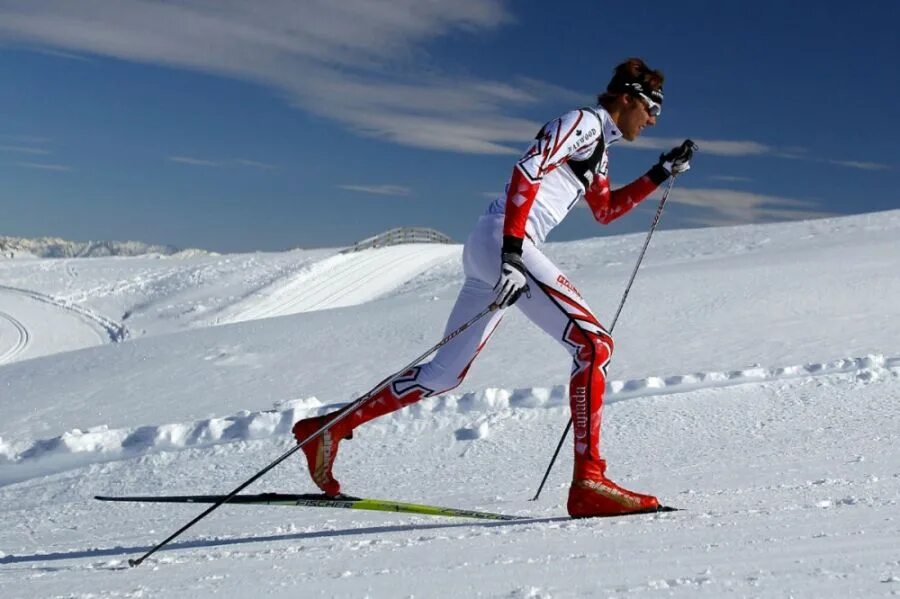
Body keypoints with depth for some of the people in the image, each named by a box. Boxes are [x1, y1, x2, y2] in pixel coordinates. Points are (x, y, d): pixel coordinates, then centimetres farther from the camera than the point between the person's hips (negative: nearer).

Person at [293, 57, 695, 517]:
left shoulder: (597, 145, 27)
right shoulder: (584, 121, -2)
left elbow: (606, 211, 39)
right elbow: (526, 171, -17)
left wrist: (661, 174, 32)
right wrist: (512, 252, -28)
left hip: (502, 252, 10)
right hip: (502, 241, -10)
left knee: (445, 374, 11)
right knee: (593, 344, -16)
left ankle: (327, 428, 16)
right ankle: (589, 482, -21)